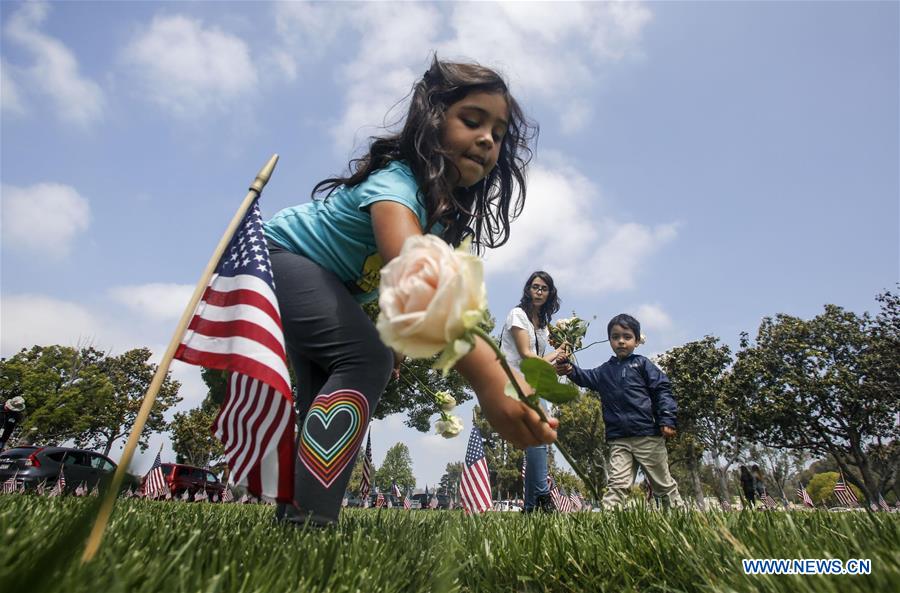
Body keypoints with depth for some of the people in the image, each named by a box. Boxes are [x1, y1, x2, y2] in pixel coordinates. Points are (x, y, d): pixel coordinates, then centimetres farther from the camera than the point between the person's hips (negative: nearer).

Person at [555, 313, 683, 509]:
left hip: (648, 435, -2)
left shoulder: (642, 364, 2)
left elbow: (662, 390, -3)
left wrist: (667, 420, -13)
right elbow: (586, 378, 1)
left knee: (663, 483, 12)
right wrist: (570, 370, -21)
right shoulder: (605, 370, 13)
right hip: (618, 439, 2)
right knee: (617, 484, -2)